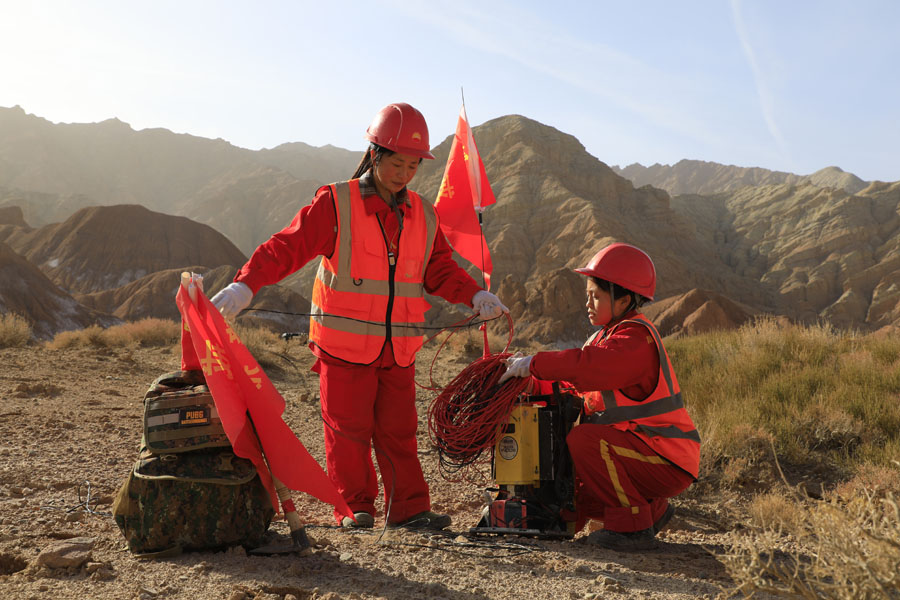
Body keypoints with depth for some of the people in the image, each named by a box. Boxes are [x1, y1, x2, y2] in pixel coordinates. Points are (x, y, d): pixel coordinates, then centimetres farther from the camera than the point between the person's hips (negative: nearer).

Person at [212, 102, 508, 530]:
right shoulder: (335, 205, -7)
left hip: (398, 350, 4)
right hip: (345, 346, -3)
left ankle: (409, 508, 17)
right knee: (348, 429, 3)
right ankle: (355, 507, 19)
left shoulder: (422, 216, 8)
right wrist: (244, 286, -26)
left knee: (399, 430, 8)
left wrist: (475, 296, -5)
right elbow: (286, 247, -13)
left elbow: (440, 270, 12)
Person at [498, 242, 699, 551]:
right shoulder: (610, 334, 12)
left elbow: (588, 366, -36)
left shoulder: (636, 337, -19)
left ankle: (632, 525, -16)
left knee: (583, 440, -28)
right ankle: (652, 509, 17)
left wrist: (532, 364, -29)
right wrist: (532, 381, -5)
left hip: (668, 462, -10)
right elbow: (579, 382, 10)